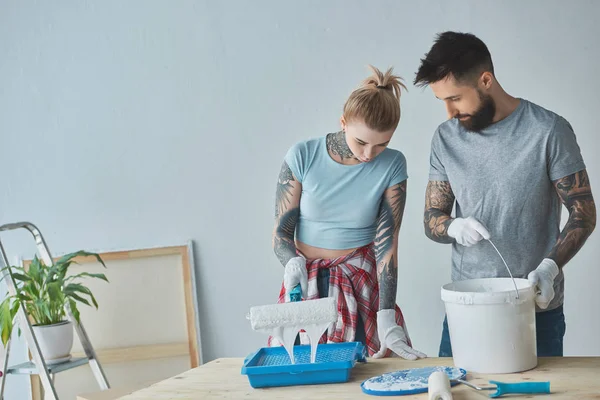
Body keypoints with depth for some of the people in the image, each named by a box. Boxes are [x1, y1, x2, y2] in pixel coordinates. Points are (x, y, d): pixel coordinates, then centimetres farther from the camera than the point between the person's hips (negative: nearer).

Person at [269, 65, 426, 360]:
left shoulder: (391, 166, -8)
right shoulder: (303, 156, -10)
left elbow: (386, 243, -9)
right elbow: (281, 232, -6)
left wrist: (387, 320, -15)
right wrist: (294, 264, -28)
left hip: (362, 280, 0)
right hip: (307, 280, 0)